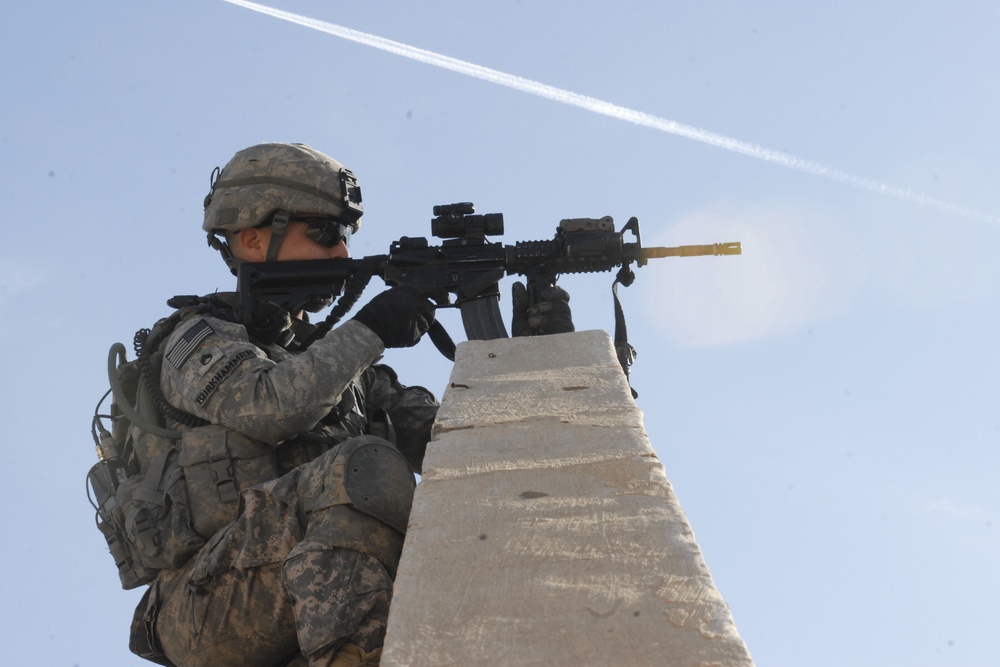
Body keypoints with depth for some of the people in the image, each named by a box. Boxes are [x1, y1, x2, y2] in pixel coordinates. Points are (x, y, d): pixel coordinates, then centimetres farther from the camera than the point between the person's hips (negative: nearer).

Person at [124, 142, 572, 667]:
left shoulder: (335, 361, 23)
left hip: (308, 606, 7)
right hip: (209, 610, -7)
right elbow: (270, 407, -17)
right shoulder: (199, 339, 5)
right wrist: (369, 330, -7)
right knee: (366, 467, -29)